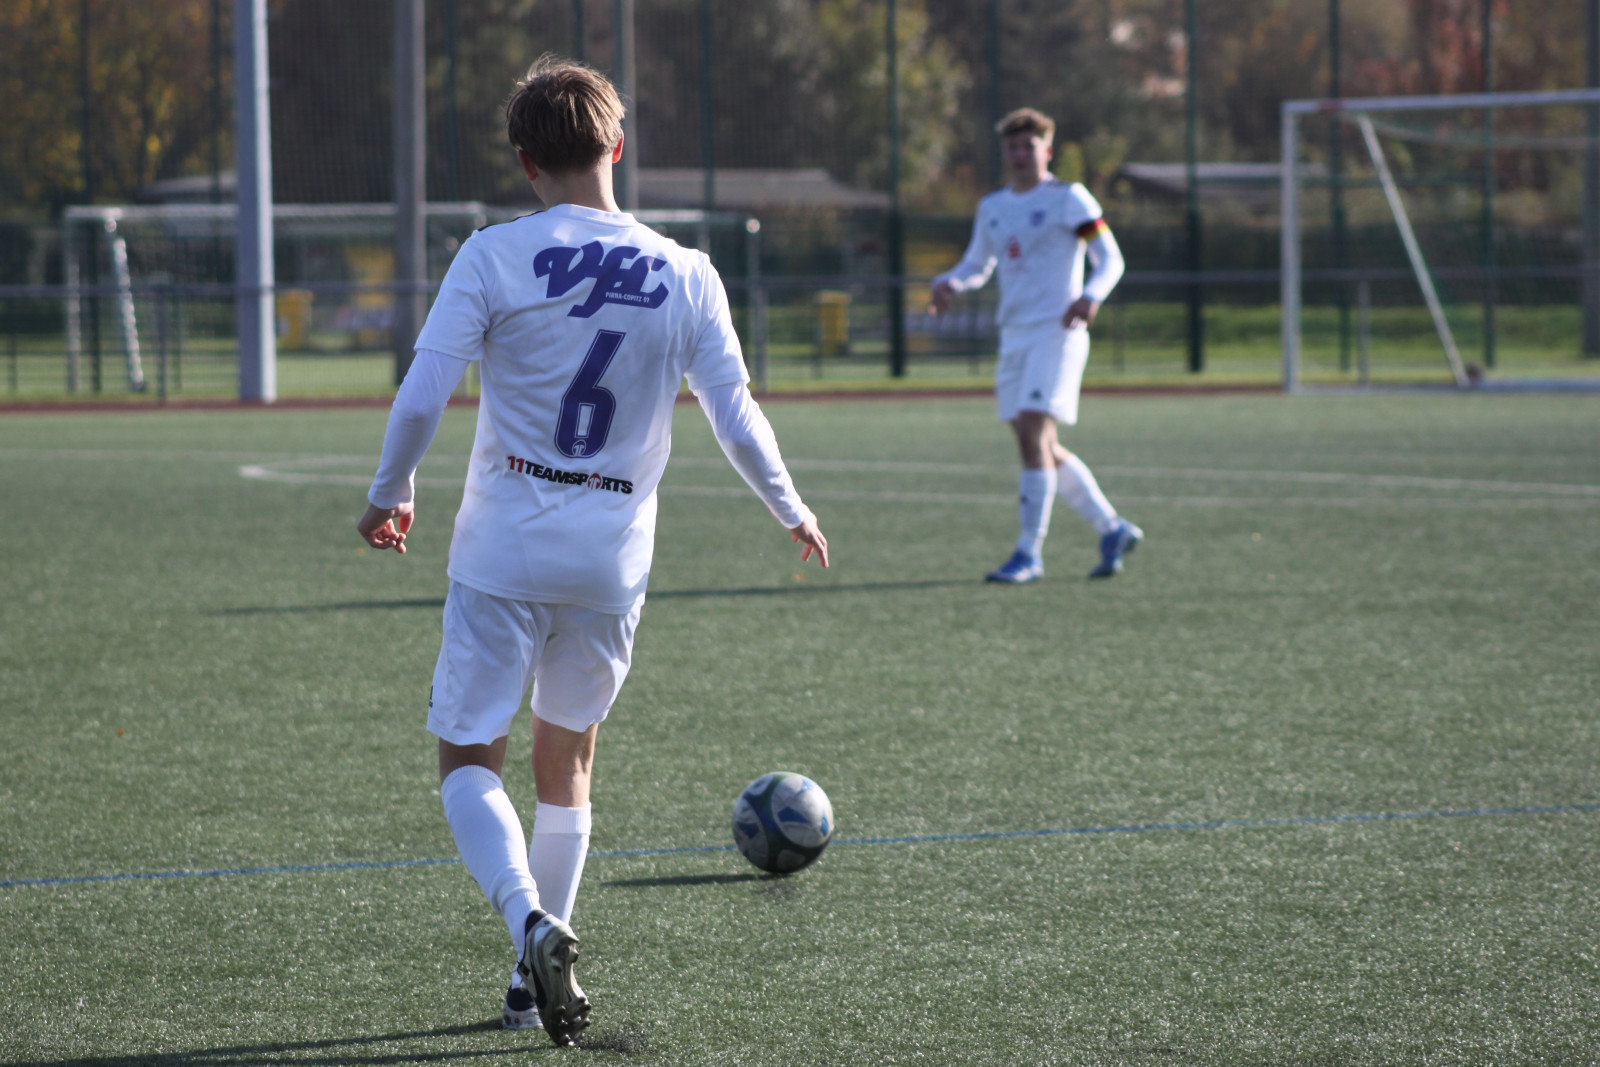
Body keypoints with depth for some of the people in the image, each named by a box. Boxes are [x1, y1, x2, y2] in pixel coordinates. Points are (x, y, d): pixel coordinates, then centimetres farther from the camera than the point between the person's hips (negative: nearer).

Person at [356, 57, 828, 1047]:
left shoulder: (495, 258, -8)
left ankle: (531, 921, -20)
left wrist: (390, 496, 7)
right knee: (568, 759, 20)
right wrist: (792, 511, 18)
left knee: (469, 759, 6)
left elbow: (421, 397, -11)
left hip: (504, 548, -3)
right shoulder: (686, 276, 0)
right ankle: (537, 978, 21)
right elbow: (736, 417, 0)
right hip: (614, 558, 3)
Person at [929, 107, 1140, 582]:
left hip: (1056, 333, -7)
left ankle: (1029, 552, -14)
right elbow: (977, 265, 25)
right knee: (1043, 449, 8)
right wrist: (948, 283, 2)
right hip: (1014, 337, 7)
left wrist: (1091, 296, -26)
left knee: (1032, 434, -17)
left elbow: (1111, 259, -6)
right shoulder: (992, 207, 15)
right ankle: (1112, 529, 21)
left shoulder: (1068, 198, -3)